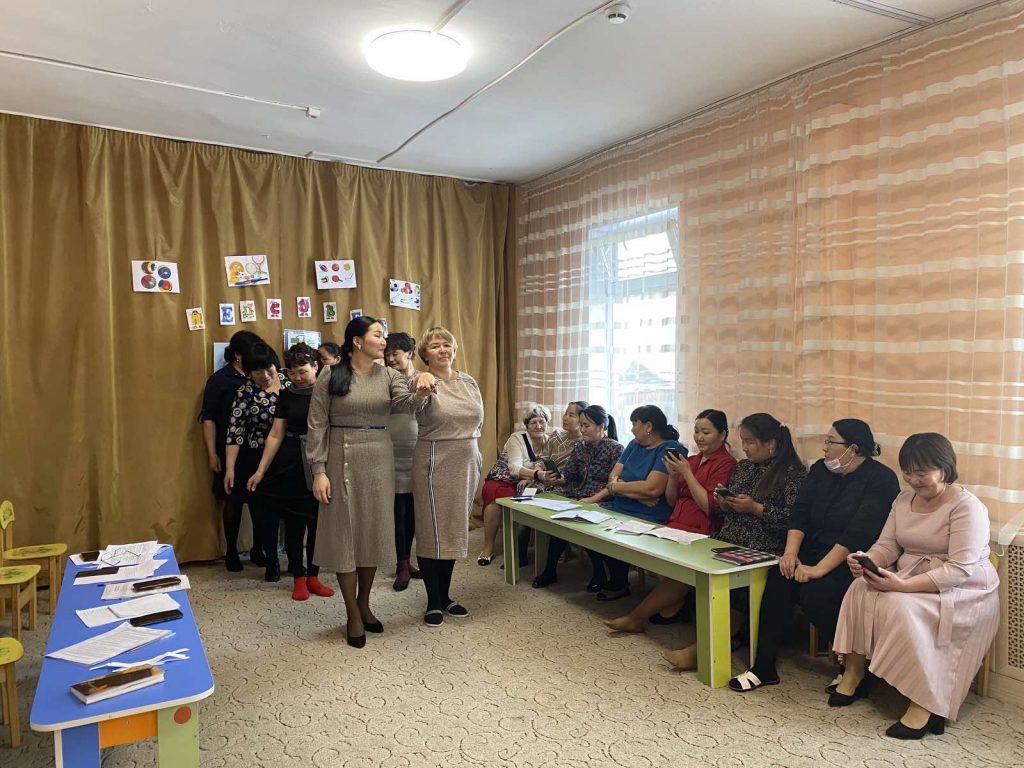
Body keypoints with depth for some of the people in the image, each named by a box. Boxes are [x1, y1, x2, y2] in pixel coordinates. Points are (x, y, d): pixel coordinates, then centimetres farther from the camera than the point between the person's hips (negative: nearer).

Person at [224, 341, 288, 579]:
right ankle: (271, 562, 23)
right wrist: (229, 468, -15)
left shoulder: (287, 381, 1)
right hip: (257, 462, -3)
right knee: (264, 513, 6)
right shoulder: (246, 392, -10)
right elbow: (234, 431, -12)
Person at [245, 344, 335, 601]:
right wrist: (261, 470, 1)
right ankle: (298, 578, 20)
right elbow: (276, 435, 5)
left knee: (317, 522, 7)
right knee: (294, 523, 7)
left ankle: (313, 576, 23)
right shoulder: (287, 396, 3)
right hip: (291, 466, 2)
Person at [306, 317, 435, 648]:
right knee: (345, 533, 3)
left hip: (379, 461, 3)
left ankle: (364, 604, 30)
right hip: (342, 461, -3)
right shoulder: (330, 376, -5)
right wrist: (318, 470, -11)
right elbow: (317, 426, -5)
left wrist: (421, 392, -38)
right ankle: (353, 615, 16)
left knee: (373, 532, 11)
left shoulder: (388, 375, 3)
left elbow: (406, 403, -15)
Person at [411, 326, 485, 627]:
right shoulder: (423, 381, -10)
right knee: (432, 531, 2)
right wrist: (423, 384, -54)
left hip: (467, 463, 6)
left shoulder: (468, 381, 7)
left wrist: (465, 441, 10)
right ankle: (433, 602, 15)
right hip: (435, 463, -6)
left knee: (455, 530, 14)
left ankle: (446, 595, 29)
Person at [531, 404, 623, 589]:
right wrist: (552, 480, -9)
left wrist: (593, 500, -23)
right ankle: (550, 569, -12)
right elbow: (568, 478, 12)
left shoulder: (615, 449, -5)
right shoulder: (579, 448, 14)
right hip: (579, 499, 5)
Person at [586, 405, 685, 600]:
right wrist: (636, 493, -15)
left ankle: (619, 584, 0)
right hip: (618, 509, 8)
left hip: (647, 518, -8)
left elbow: (652, 488, -23)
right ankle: (600, 577, 9)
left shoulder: (670, 449, -11)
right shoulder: (635, 445, 16)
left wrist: (616, 487, -9)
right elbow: (614, 476, 6)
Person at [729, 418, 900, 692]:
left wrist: (819, 569, -27)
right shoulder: (821, 469, 10)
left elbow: (859, 534, -21)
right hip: (815, 552, 6)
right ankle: (763, 668, -15)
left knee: (815, 594, -30)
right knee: (778, 580, -21)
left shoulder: (881, 480, -11)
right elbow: (800, 512, 3)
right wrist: (791, 553, -14)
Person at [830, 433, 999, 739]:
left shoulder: (967, 506, -16)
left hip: (962, 591, -7)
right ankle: (854, 673, -8)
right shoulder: (905, 499, 8)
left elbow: (960, 569, -25)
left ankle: (926, 704, -22)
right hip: (910, 579, 7)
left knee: (901, 606, -33)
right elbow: (887, 545, 5)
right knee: (861, 589, -18)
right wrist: (868, 561, -20)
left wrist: (904, 585, -34)